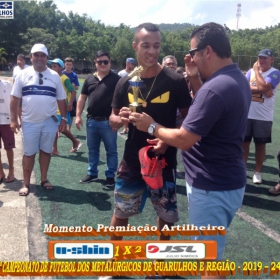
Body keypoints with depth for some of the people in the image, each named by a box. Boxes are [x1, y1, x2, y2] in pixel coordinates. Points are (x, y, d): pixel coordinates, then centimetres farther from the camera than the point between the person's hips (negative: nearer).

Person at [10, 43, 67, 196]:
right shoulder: (23, 75, 1)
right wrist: (13, 119, -4)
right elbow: (14, 98, 1)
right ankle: (26, 183, 17)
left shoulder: (54, 76, 4)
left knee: (46, 151, 11)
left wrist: (64, 118, 3)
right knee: (29, 153, 6)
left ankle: (44, 179, 25)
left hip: (49, 122, 1)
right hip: (29, 122, -1)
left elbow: (61, 100, 7)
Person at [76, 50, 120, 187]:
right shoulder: (89, 79, 9)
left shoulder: (116, 79, -4)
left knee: (111, 150, 6)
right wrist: (78, 116, 5)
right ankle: (92, 173, 30)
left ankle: (110, 176, 19)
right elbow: (82, 98, 12)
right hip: (91, 120, 4)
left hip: (108, 121, -4)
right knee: (92, 150, 16)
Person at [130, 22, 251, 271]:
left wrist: (151, 126, -9)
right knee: (213, 248, 26)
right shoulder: (237, 80, 6)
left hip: (212, 187, -10)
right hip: (228, 181, 10)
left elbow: (183, 139, -25)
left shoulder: (215, 87, -25)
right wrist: (195, 79, 5)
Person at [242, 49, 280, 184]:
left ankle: (257, 172, 19)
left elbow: (263, 87, -21)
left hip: (263, 117, -3)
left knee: (260, 144, 7)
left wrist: (257, 71, -10)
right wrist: (260, 89, -18)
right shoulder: (251, 71, 8)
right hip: (247, 114, 3)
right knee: (244, 142, 9)